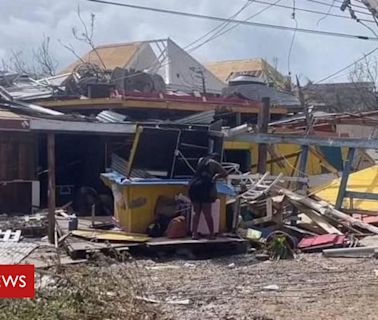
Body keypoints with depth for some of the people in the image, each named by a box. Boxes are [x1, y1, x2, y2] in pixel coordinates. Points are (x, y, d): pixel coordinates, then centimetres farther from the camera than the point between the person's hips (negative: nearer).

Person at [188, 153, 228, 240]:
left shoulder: (201, 160, 20)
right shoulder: (213, 163, 5)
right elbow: (225, 174, 4)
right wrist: (216, 176, 21)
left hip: (193, 185, 5)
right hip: (204, 187, -5)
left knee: (196, 212, 11)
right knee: (207, 213, 1)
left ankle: (194, 233, 5)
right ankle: (212, 234, 8)